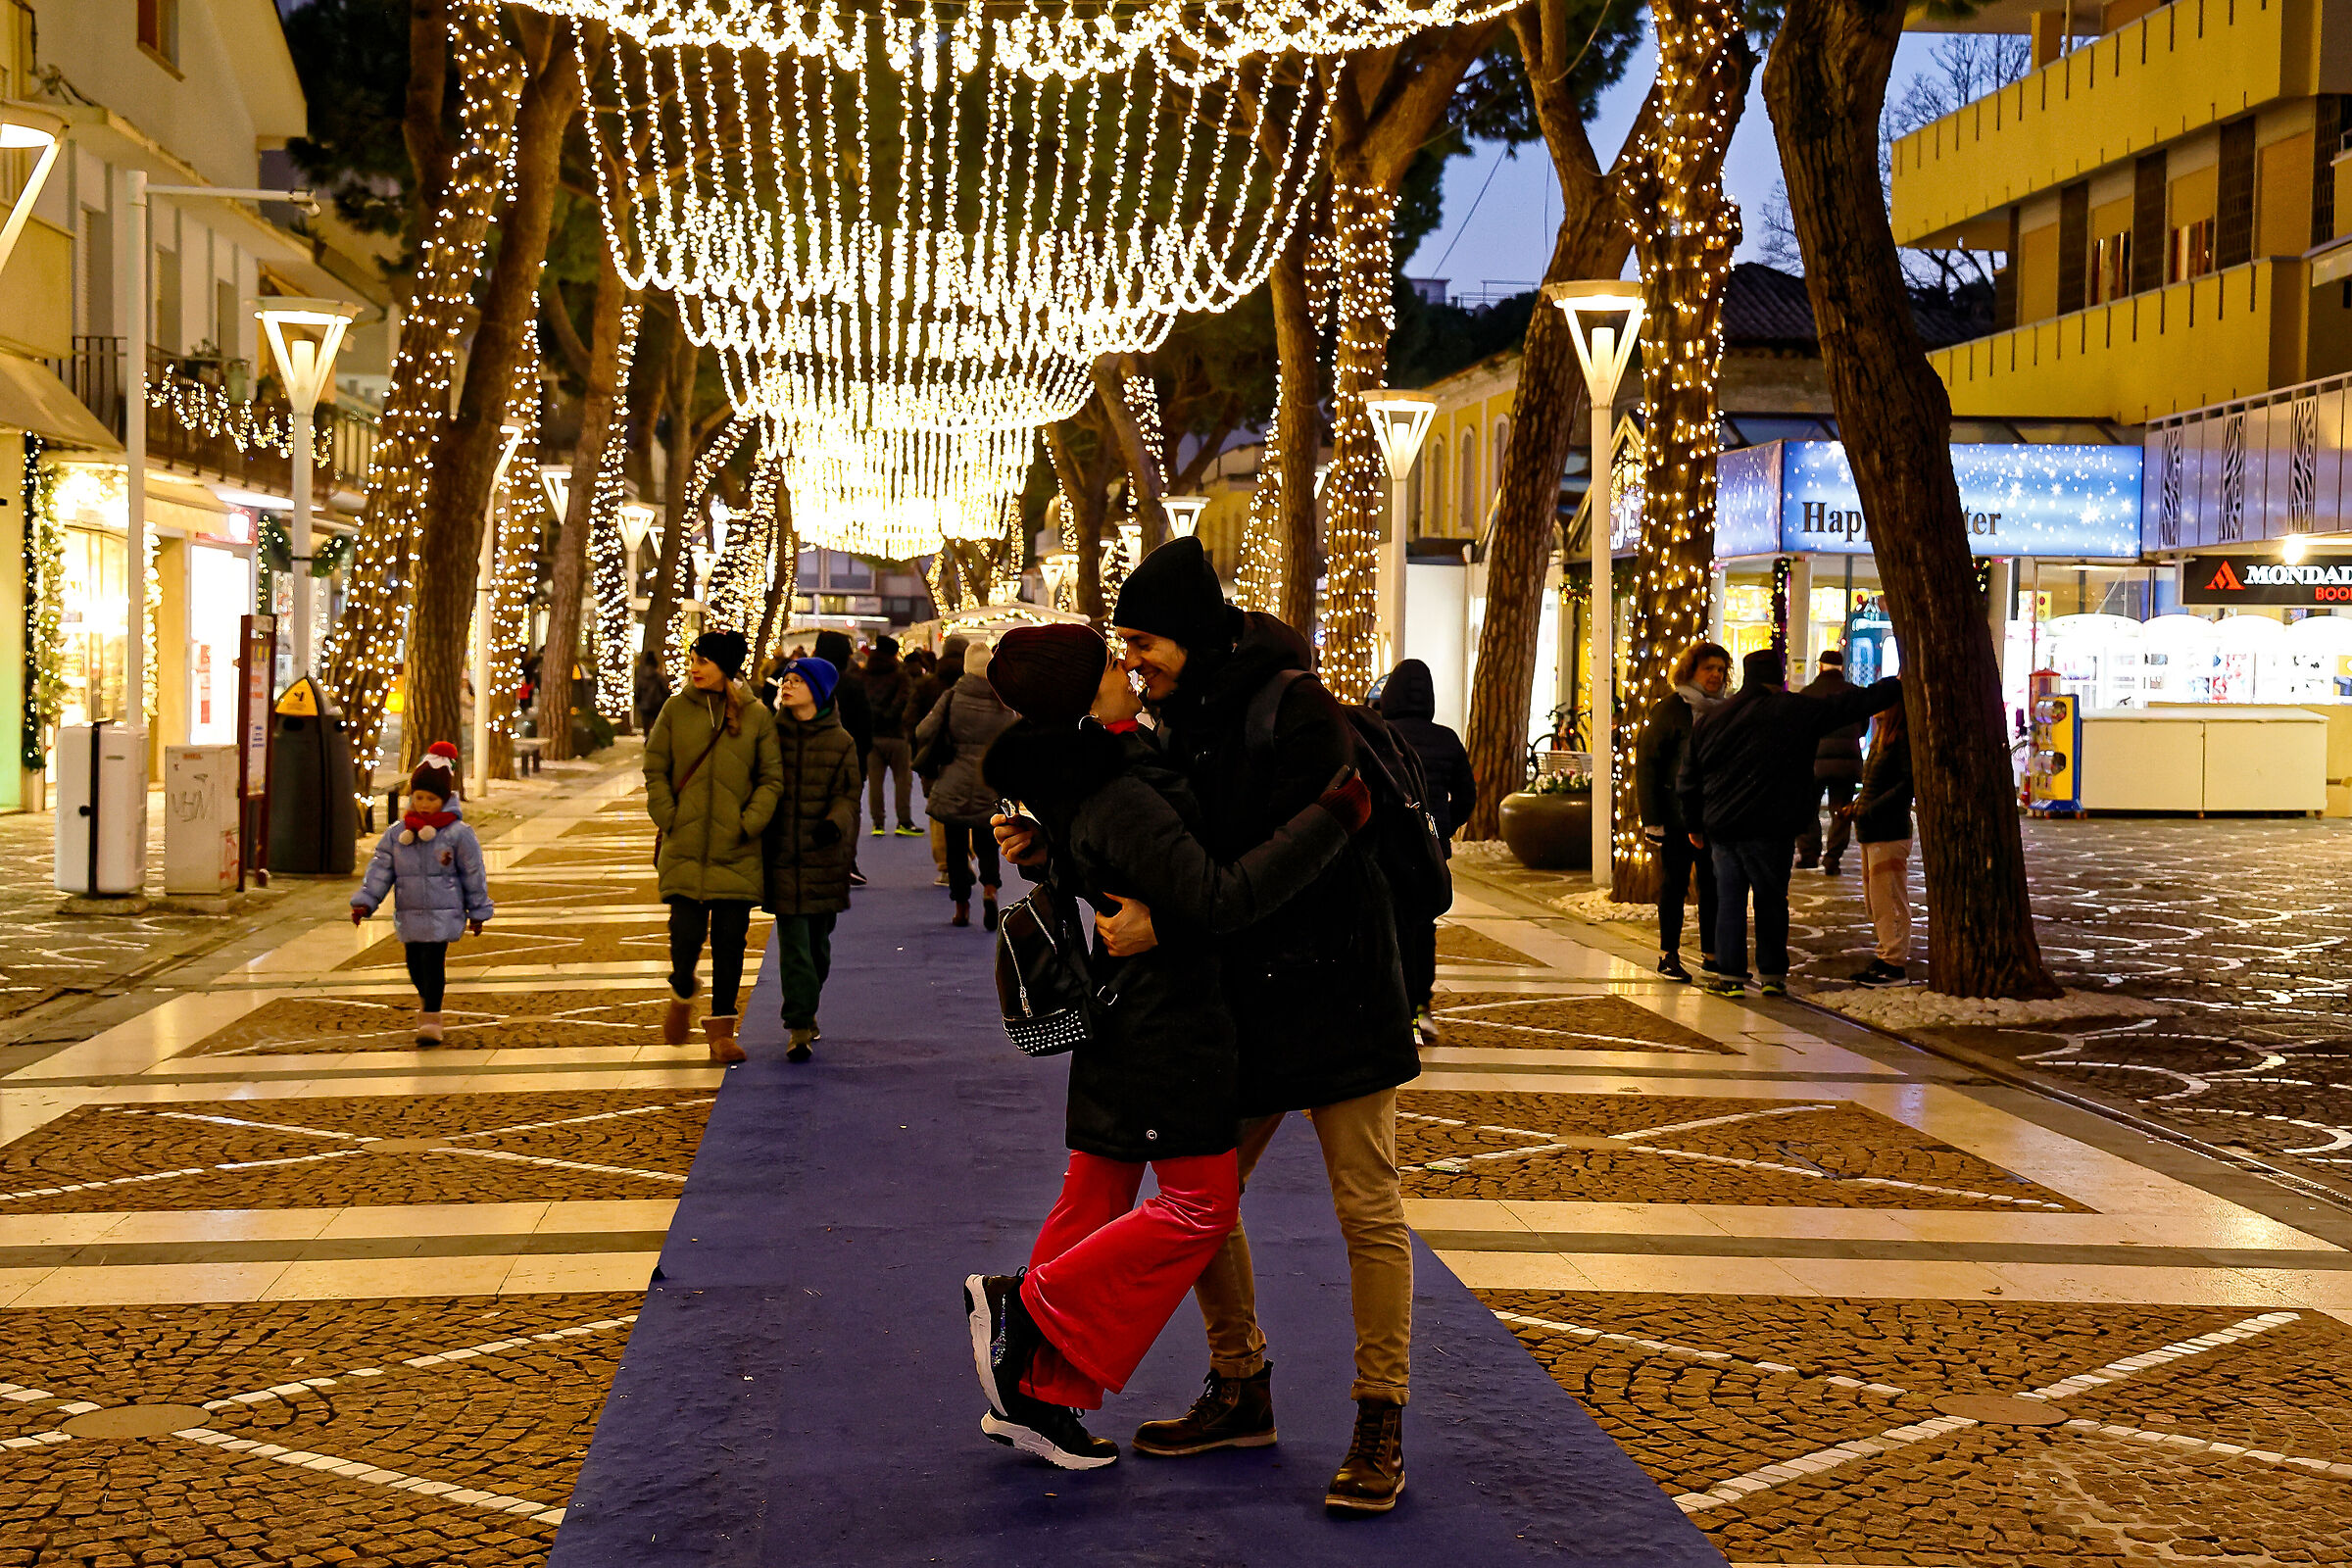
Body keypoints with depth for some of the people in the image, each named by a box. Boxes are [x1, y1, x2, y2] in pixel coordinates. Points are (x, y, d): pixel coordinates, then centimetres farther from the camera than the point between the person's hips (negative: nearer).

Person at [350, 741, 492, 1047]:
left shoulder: (458, 833, -6)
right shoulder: (397, 833, 3)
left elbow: (474, 874, 0)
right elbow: (380, 870, 4)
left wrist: (478, 912, 3)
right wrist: (364, 901, -5)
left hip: (443, 915, -4)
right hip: (409, 915, 4)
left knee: (432, 962, -12)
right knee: (415, 965, 12)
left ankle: (431, 1020, -4)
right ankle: (427, 1001, 42)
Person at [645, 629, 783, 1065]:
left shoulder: (756, 716, 1)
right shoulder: (676, 710, 2)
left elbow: (771, 779, 4)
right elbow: (655, 771, 6)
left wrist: (749, 823, -8)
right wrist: (669, 820, -4)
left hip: (737, 850, 0)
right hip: (685, 849, 0)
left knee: (730, 939, 2)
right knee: (687, 933, -6)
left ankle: (721, 1028, 13)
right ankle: (681, 994, 26)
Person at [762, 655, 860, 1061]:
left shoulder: (840, 741, 2)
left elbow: (847, 795, -1)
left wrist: (835, 823, -20)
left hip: (824, 856, 1)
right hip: (782, 855, -1)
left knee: (818, 941, 12)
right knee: (793, 943, -7)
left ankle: (806, 1008, 35)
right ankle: (800, 1028, -8)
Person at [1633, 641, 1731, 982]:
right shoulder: (1671, 708, -6)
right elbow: (1646, 762, -7)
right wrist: (1652, 818, -12)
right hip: (1678, 813, -5)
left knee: (1715, 884, 5)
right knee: (1674, 883, 2)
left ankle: (1711, 954, 14)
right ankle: (1668, 955, 9)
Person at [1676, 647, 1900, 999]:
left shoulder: (1712, 719, 10)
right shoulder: (1797, 711, -4)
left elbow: (1690, 778, 13)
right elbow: (1852, 704, -2)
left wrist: (1694, 825, 21)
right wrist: (1901, 687, 7)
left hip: (1721, 826, 4)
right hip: (1769, 828, -3)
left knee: (1729, 898, 7)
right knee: (1771, 898, 6)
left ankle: (1730, 973, 5)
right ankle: (1772, 974, 10)